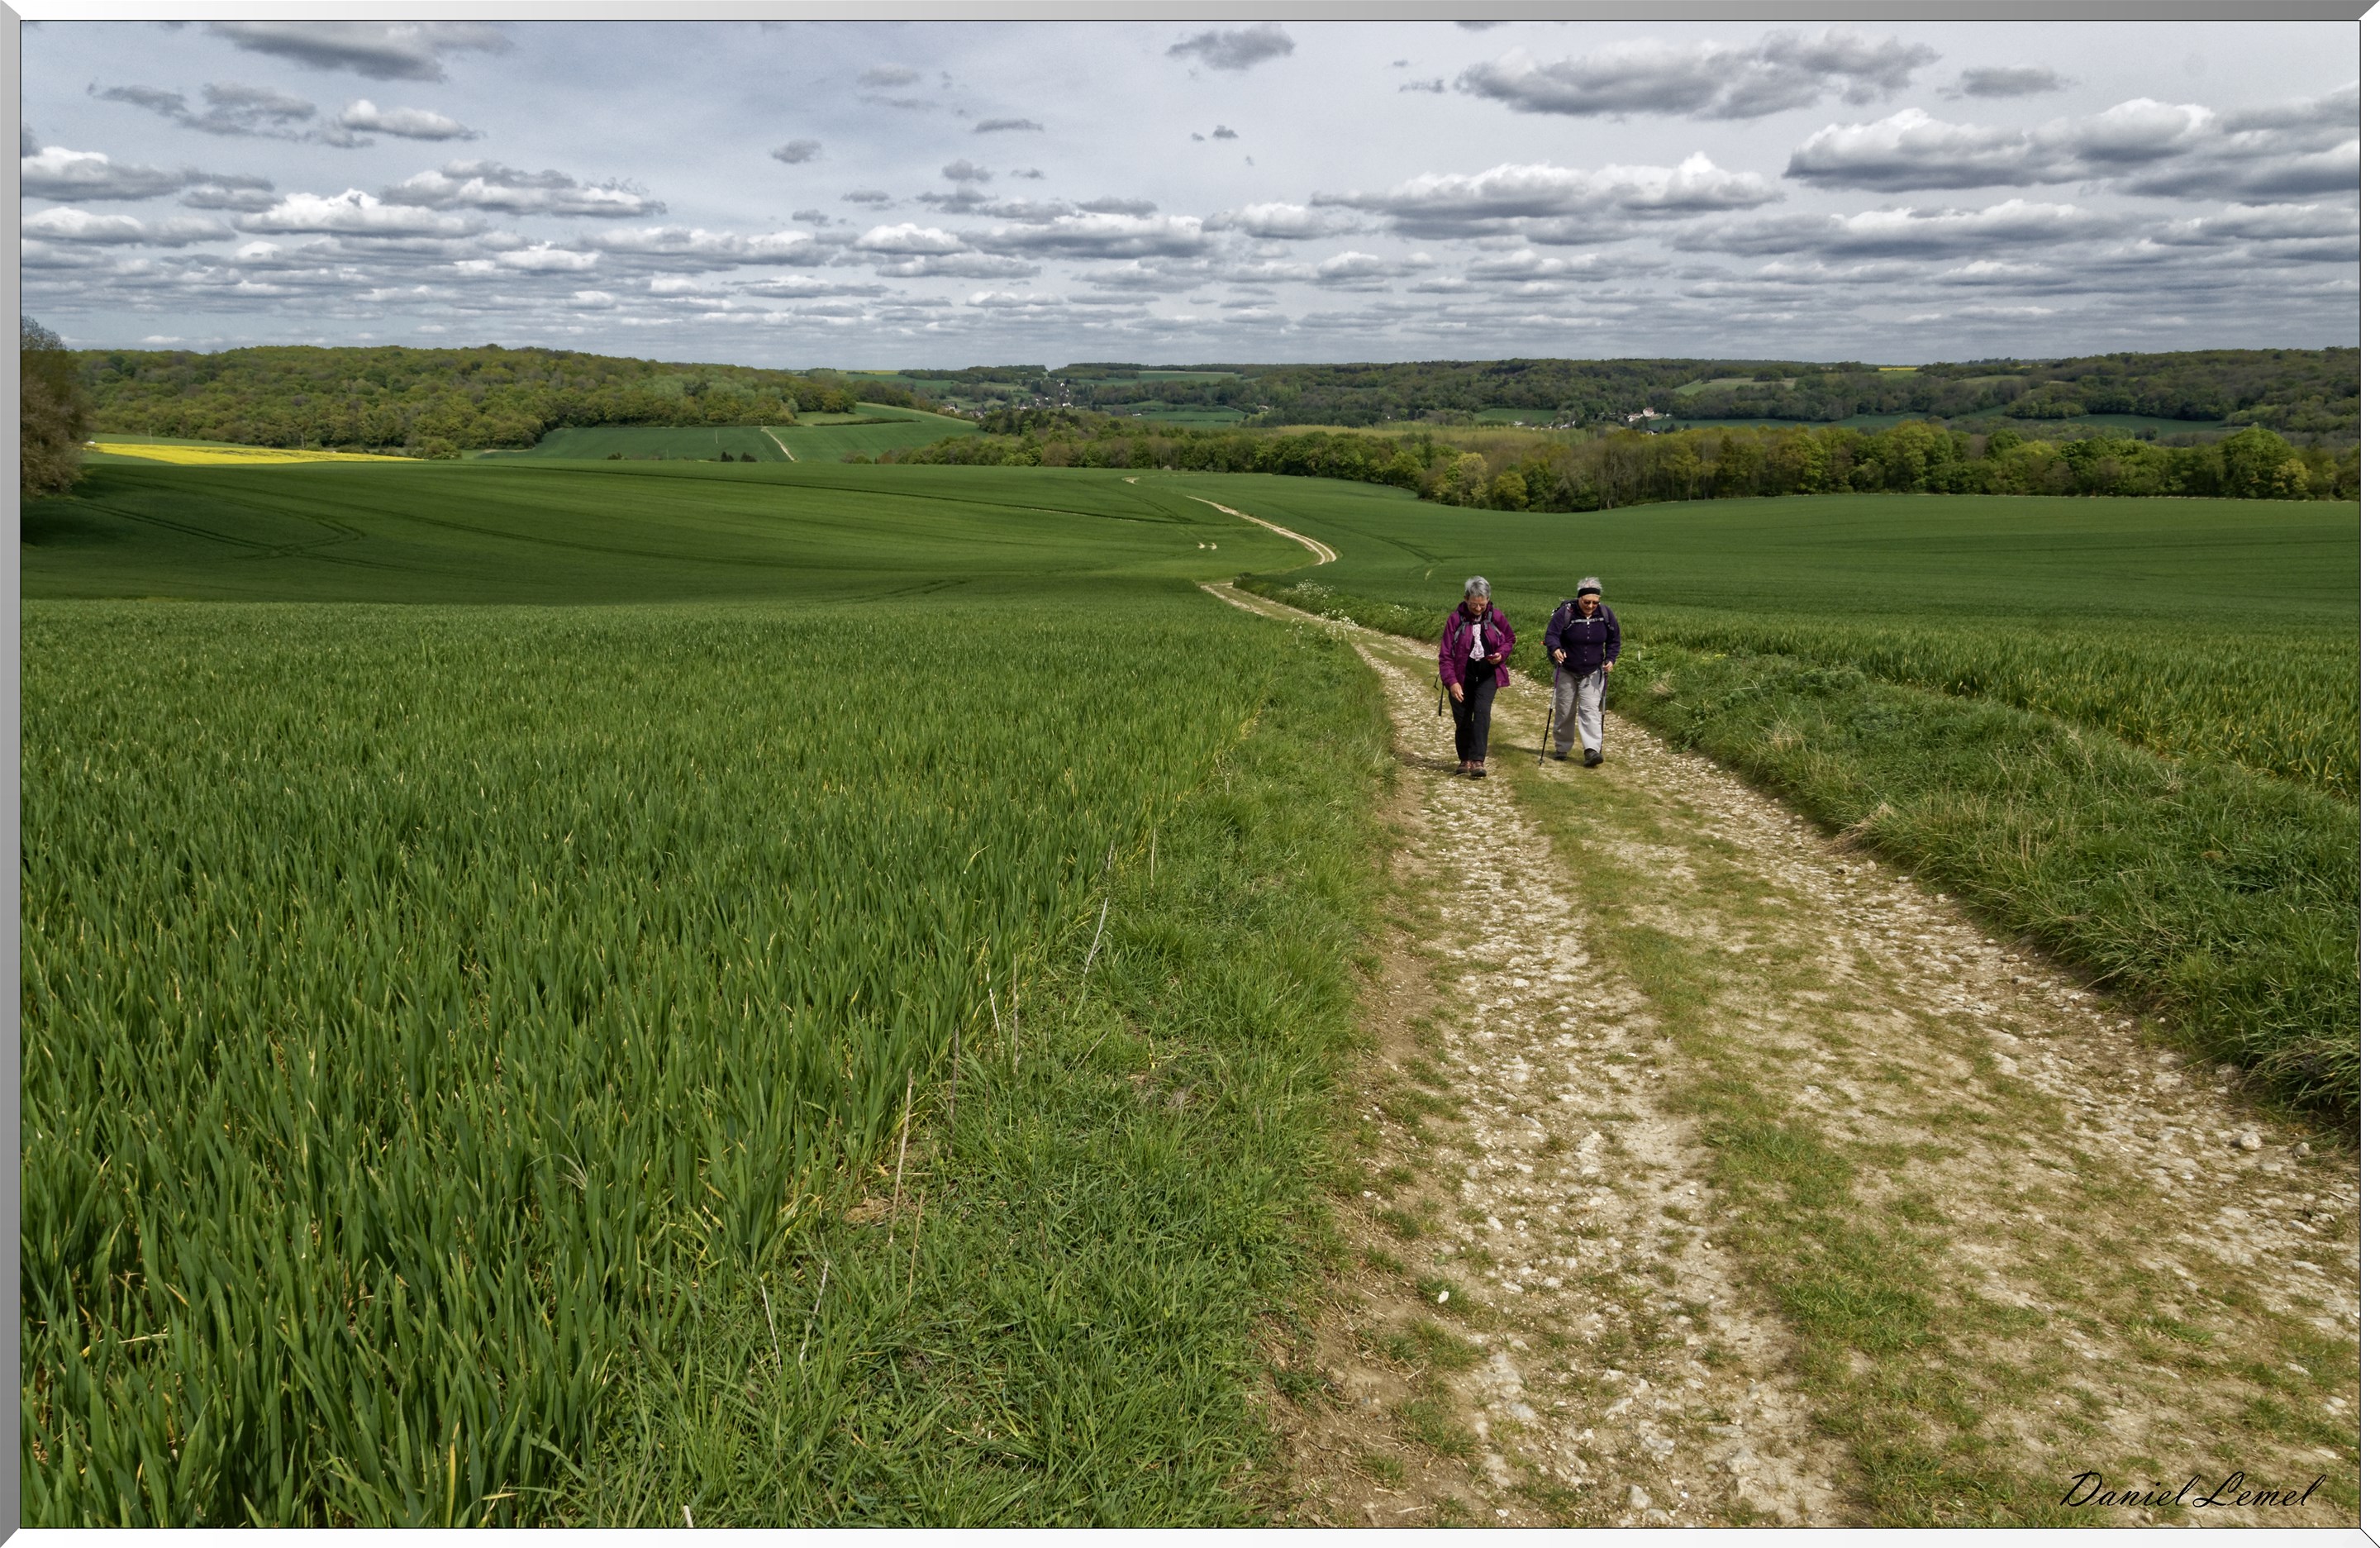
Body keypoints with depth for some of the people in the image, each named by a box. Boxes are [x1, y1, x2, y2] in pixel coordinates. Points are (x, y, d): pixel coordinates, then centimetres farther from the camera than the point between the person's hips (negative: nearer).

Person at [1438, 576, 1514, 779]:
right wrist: (1451, 682, -17)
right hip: (1462, 676, 0)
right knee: (1462, 719, 4)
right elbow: (1445, 654, -9)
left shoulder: (1496, 617, -3)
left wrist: (1502, 654, -8)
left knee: (1481, 712, -19)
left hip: (1487, 675, 0)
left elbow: (1509, 638, 15)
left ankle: (1478, 761, -22)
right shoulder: (1456, 619, -9)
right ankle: (1465, 760, 26)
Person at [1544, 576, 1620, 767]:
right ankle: (1561, 748, 23)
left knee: (1590, 709, -11)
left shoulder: (1605, 614, -5)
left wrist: (1610, 659, -8)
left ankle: (1592, 750, -18)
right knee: (1564, 711, 8)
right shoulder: (1566, 612, -16)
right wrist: (1555, 649, -41)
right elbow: (1551, 634, -20)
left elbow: (1614, 640, 8)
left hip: (1593, 673, 1)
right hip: (1566, 671, -1)